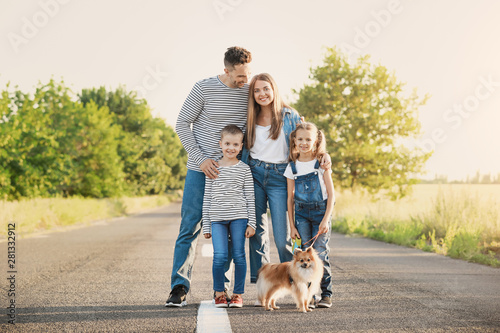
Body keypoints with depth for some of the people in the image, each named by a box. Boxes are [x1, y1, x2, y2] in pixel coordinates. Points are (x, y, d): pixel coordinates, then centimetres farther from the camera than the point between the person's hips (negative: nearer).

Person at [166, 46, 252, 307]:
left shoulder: (249, 91, 1)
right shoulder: (204, 88, -9)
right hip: (201, 169, -3)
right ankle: (179, 288, -1)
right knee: (190, 227, -4)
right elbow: (182, 124, -5)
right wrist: (200, 158, -13)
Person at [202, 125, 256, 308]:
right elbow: (207, 198, 11)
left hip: (238, 217, 0)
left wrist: (251, 223, -1)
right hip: (217, 219, 0)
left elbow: (250, 197, 5)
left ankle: (238, 294, 13)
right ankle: (219, 293, 7)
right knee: (220, 256, -11)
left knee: (239, 255, 0)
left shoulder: (244, 169, 5)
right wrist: (206, 225, 8)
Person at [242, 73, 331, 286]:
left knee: (282, 238, -8)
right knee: (257, 233, 5)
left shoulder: (290, 116, 2)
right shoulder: (250, 119, 11)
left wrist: (324, 155, -18)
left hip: (279, 178, -3)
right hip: (254, 176, 3)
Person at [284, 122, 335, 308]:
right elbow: (290, 198, 8)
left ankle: (326, 294, -1)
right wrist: (292, 225, 4)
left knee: (320, 253, -9)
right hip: (301, 214, 2)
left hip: (321, 211, -2)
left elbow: (331, 194, -3)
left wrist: (326, 219, -12)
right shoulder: (292, 167, 5)